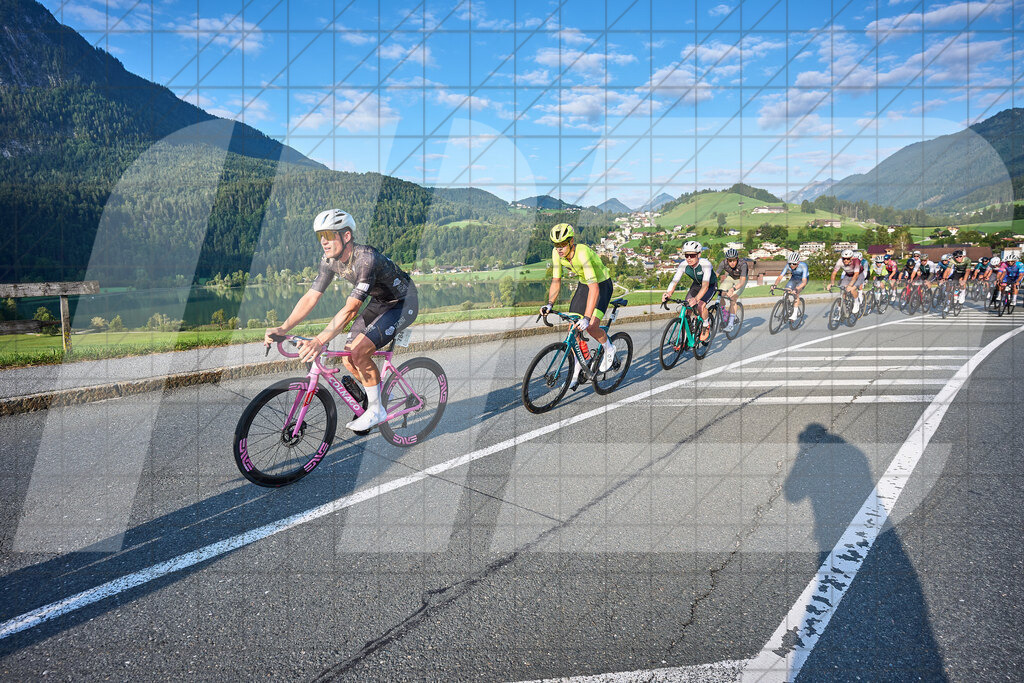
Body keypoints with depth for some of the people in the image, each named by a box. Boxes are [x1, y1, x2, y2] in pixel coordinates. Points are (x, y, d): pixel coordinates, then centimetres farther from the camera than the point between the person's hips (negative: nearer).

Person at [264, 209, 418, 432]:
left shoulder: (366, 259, -33)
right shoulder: (330, 261, -9)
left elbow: (350, 309, -41)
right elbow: (310, 298, -9)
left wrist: (319, 341, -48)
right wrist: (282, 328, -20)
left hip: (404, 303, -8)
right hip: (379, 302, 8)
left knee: (359, 351, -23)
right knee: (348, 360, -1)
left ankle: (376, 410, -5)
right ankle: (381, 392, 25)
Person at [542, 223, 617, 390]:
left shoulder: (582, 253, -36)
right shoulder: (557, 252, -16)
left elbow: (594, 288, -42)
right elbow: (556, 281, -5)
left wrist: (587, 318, -49)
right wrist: (549, 303, -21)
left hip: (602, 285, -6)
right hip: (583, 285, 6)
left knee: (591, 327, -22)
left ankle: (609, 348, 11)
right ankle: (577, 371, 10)